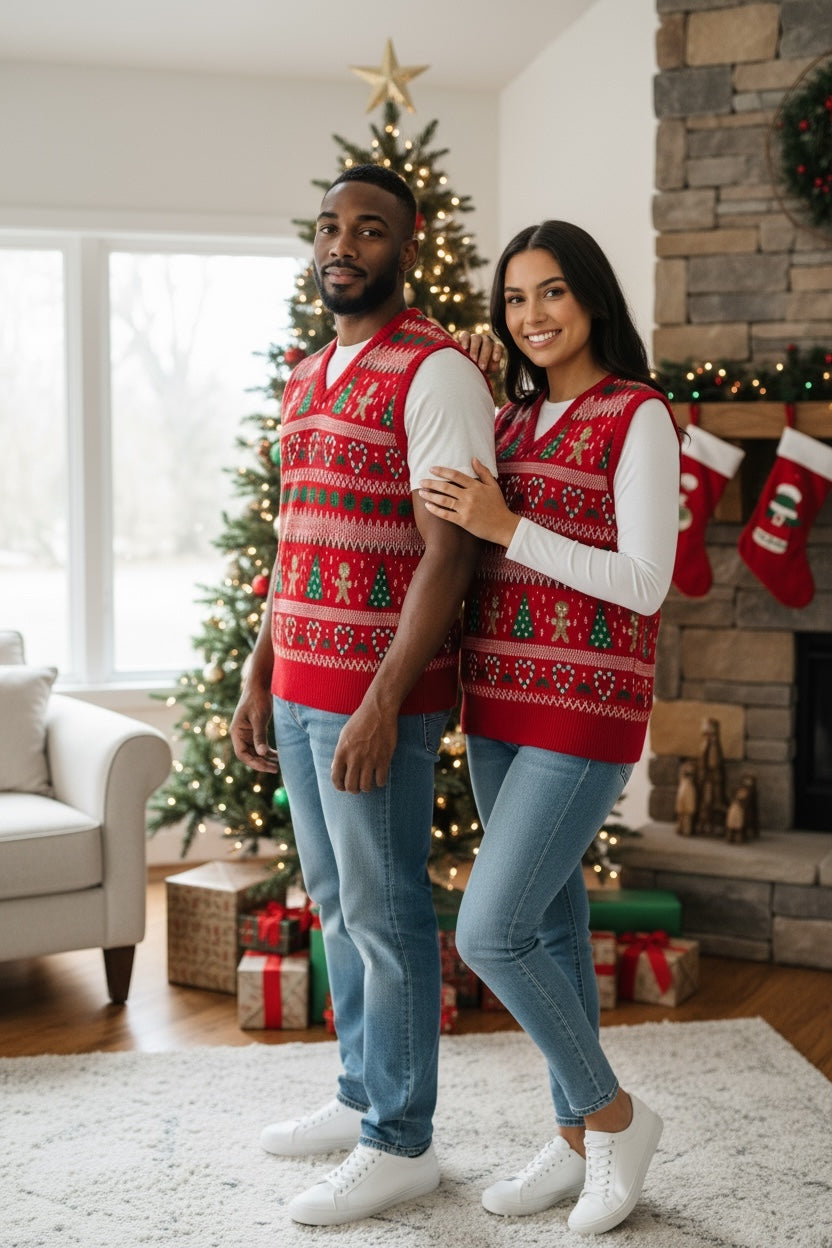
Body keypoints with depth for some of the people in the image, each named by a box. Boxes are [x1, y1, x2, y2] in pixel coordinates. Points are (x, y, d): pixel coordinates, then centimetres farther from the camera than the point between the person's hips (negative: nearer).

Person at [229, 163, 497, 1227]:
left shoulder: (435, 373, -11)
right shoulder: (308, 380, 16)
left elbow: (449, 554, -17)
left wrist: (381, 703, -21)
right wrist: (259, 679, 16)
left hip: (379, 696, -8)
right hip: (299, 689, 9)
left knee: (385, 913, 0)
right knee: (335, 903, 17)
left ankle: (400, 1142, 13)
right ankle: (362, 1098, 32)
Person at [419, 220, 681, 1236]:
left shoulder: (638, 416, -8)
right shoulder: (512, 419, 12)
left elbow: (643, 584, -14)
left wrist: (507, 526, -18)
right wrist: (459, 516, 1)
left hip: (584, 711, -7)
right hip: (498, 705, 7)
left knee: (489, 930, -11)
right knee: (547, 926, 13)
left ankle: (612, 1112, 10)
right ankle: (577, 1140, 26)